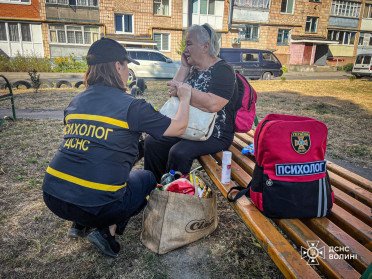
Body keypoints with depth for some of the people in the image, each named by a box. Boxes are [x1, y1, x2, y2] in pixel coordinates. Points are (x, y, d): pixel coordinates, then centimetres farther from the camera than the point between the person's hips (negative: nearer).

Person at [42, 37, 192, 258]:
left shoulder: (75, 102, 9)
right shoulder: (131, 106, -10)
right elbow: (178, 127, -2)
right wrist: (185, 97, 14)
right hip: (96, 204, -6)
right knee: (148, 178, 20)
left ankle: (81, 222, 24)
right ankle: (108, 230, 4)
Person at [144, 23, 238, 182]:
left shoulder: (223, 71, -13)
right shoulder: (193, 68, 12)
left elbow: (212, 104, -31)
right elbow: (173, 92, 6)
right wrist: (184, 67, -1)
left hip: (214, 135, -8)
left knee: (178, 152, -30)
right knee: (151, 142, -2)